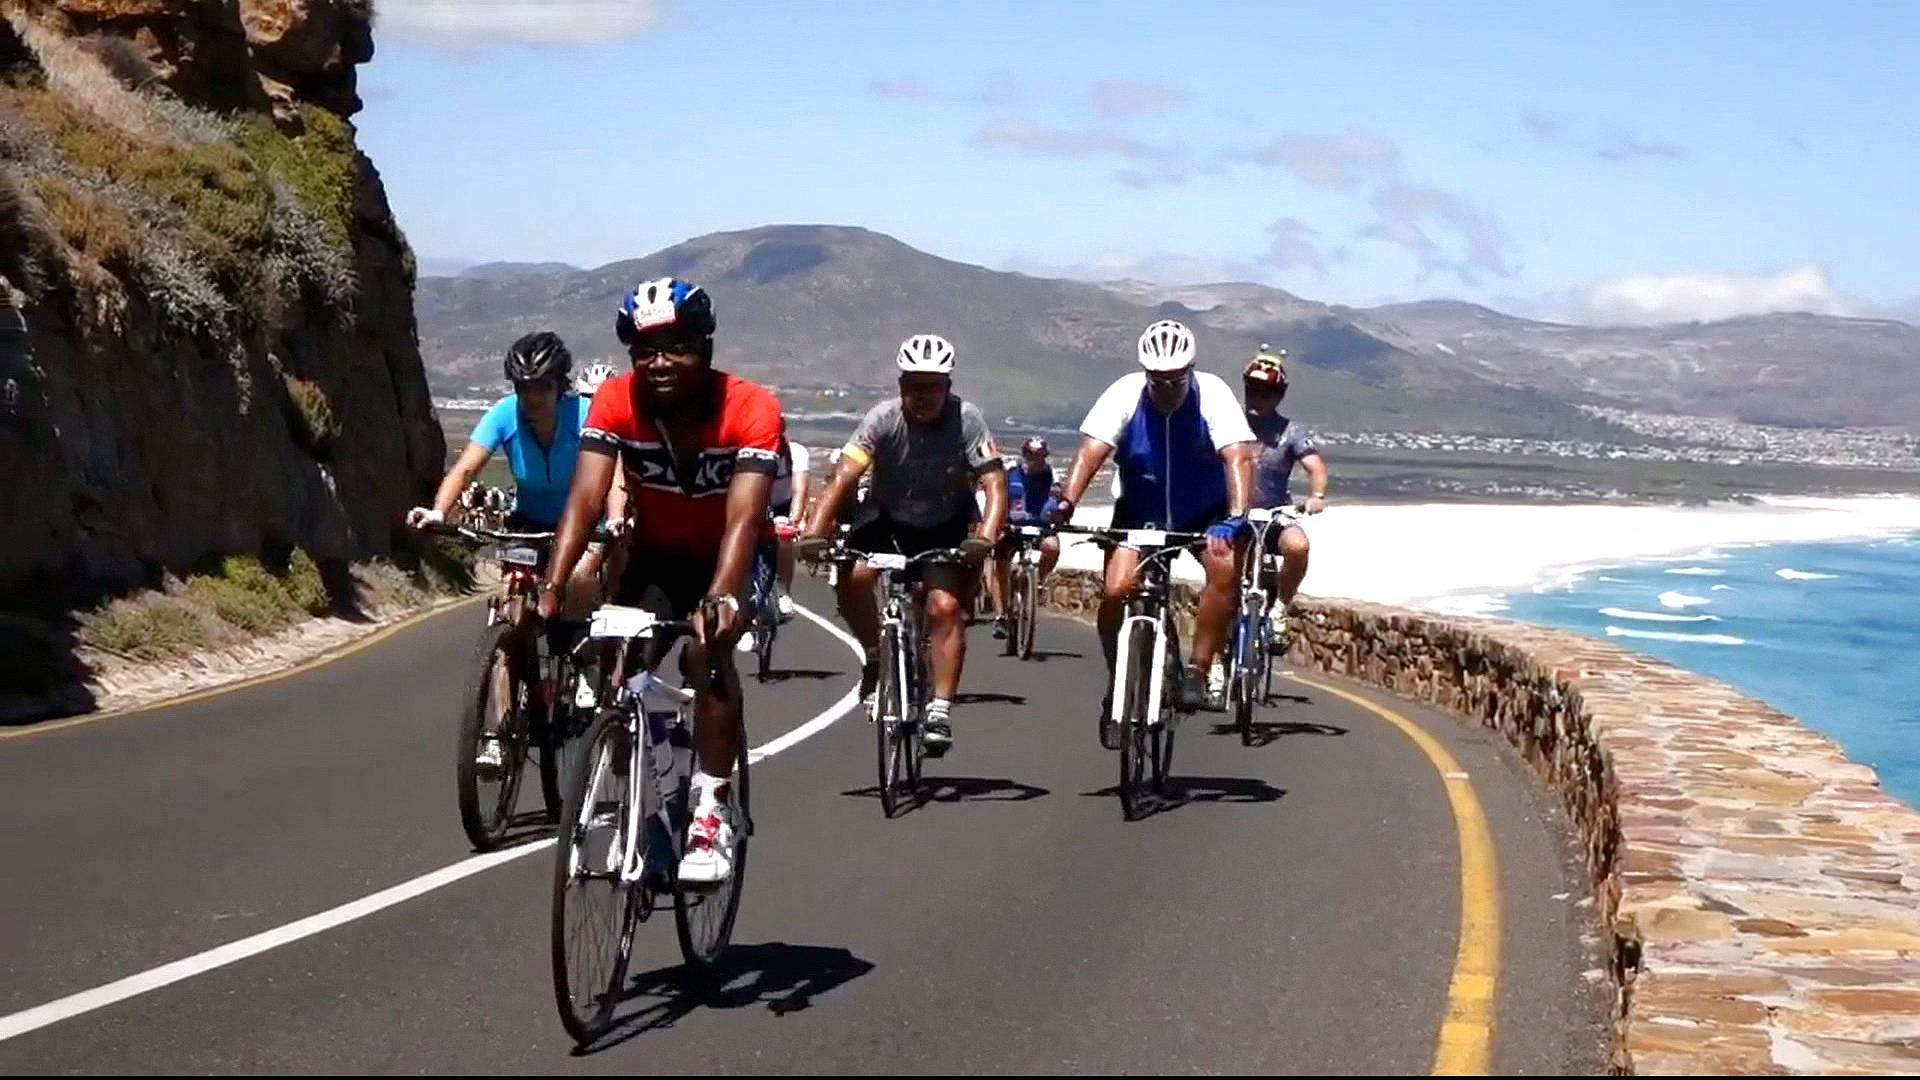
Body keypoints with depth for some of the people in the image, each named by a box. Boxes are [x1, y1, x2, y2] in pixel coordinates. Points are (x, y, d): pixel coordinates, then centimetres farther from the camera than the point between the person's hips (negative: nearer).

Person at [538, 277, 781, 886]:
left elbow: (744, 516, -38)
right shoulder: (615, 404, -20)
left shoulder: (751, 409, -28)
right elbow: (585, 499, -30)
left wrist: (720, 596, -55)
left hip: (732, 559, -3)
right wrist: (551, 589, -44)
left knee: (707, 648, -30)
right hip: (657, 555, 3)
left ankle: (712, 814, -24)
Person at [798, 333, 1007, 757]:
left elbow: (995, 483, -27)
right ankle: (876, 655, 1)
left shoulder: (967, 420, -21)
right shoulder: (883, 419, -20)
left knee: (945, 607, -21)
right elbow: (843, 477, -27)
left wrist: (985, 536, -45)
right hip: (889, 520, 1)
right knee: (851, 578, -25)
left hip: (948, 529, -1)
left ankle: (940, 709, -15)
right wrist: (815, 532, -41)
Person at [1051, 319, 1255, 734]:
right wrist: (1065, 503, -45)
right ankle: (1117, 683, 4)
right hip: (1140, 513, 1)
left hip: (1205, 514, -1)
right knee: (1116, 591, -19)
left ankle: (1196, 673, -17)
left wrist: (1235, 519, -47)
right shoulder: (1124, 394, -18)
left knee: (1225, 569, -29)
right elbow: (1090, 452, -27)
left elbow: (1238, 457, -31)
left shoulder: (1213, 394, -20)